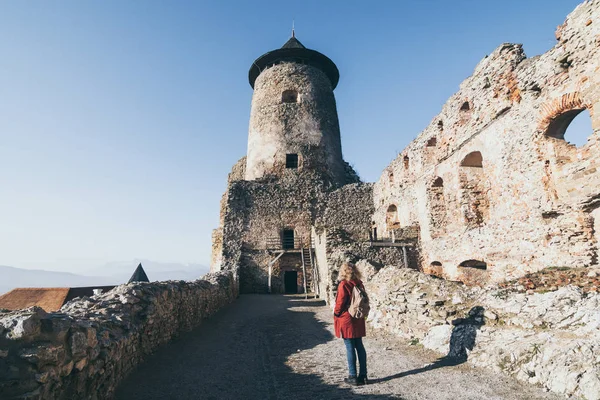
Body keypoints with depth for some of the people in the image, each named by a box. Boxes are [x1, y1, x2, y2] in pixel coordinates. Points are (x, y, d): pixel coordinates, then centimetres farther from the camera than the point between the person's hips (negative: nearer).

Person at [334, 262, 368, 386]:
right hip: (358, 320, 6)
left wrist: (336, 314, 0)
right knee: (359, 346, 13)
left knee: (350, 348, 2)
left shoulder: (343, 285, -17)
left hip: (346, 320, -6)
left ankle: (353, 377, 10)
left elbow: (340, 303, -15)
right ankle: (363, 376, 20)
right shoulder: (359, 284, 2)